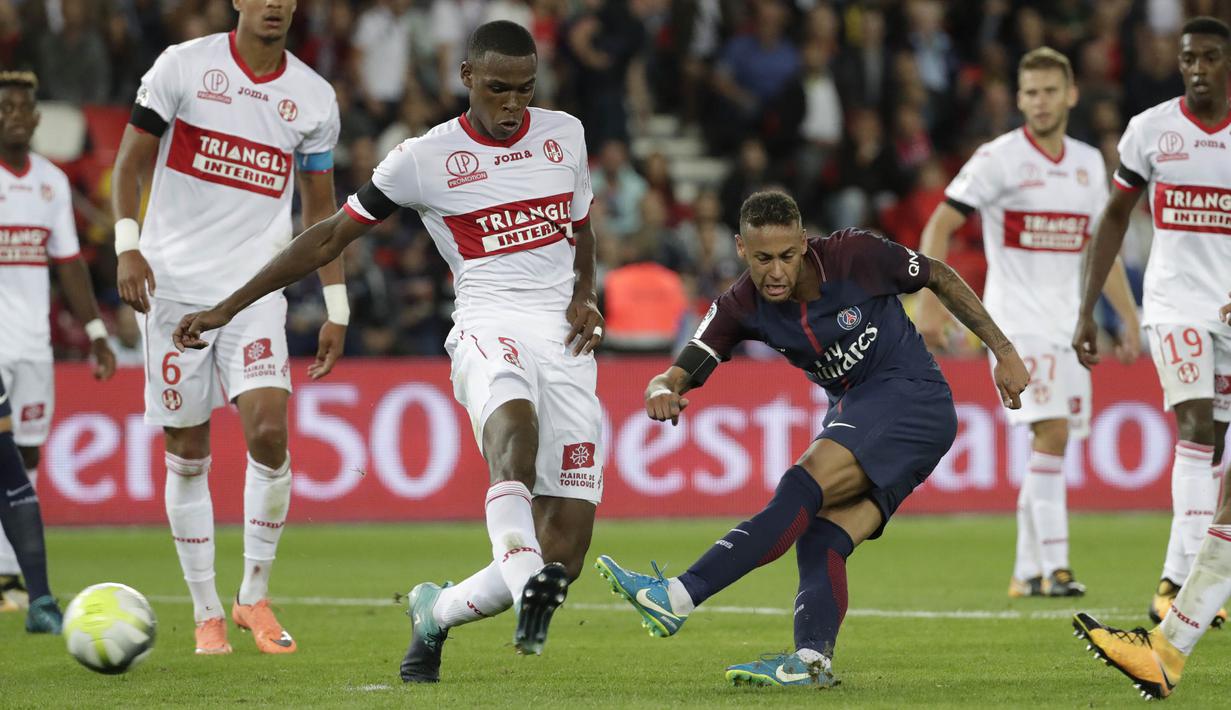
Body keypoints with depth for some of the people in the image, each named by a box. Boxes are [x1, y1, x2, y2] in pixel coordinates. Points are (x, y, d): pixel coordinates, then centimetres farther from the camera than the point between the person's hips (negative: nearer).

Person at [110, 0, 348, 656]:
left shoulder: (313, 98, 7)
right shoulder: (183, 66, -1)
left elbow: (320, 208, 14)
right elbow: (131, 163, 2)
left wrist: (336, 310, 10)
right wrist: (127, 246, -13)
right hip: (173, 284, -1)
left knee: (268, 433, -16)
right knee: (187, 455, 2)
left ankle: (255, 596, 2)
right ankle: (206, 614, 13)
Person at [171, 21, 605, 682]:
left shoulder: (564, 134, 13)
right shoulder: (423, 158, 3)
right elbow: (329, 237, 9)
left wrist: (584, 297, 7)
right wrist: (226, 308, 8)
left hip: (564, 337, 4)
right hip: (488, 325, -3)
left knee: (563, 557, -8)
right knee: (513, 420, -43)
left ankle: (435, 611, 16)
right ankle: (526, 583, -61)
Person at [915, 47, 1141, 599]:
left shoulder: (1088, 163, 11)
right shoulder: (998, 159, -7)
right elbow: (939, 226, -6)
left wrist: (1129, 319, 16)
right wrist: (931, 300, -15)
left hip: (1068, 323, 6)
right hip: (1017, 321, -6)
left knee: (1052, 443, 6)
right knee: (1051, 433, -19)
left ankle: (1028, 571, 15)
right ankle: (1054, 568, -19)